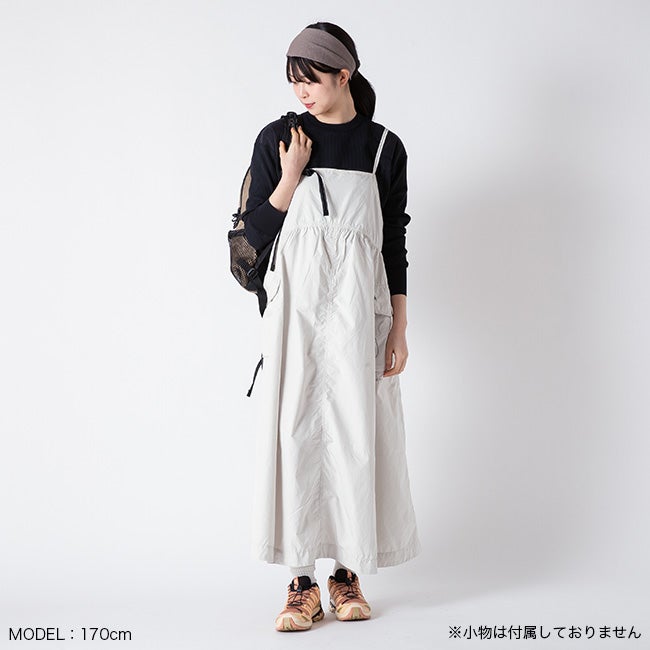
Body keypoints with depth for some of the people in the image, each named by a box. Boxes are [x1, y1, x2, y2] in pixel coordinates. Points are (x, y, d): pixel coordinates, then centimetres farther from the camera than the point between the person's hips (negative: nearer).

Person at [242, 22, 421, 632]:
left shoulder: (384, 147, 6)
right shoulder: (278, 139, 5)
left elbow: (394, 243, 7)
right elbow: (256, 233, 3)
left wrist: (399, 329, 2)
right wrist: (291, 174, -9)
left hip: (358, 307, 0)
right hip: (295, 305, 0)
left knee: (356, 434, 1)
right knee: (295, 432, -2)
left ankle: (347, 571, 15)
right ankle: (302, 580, 7)